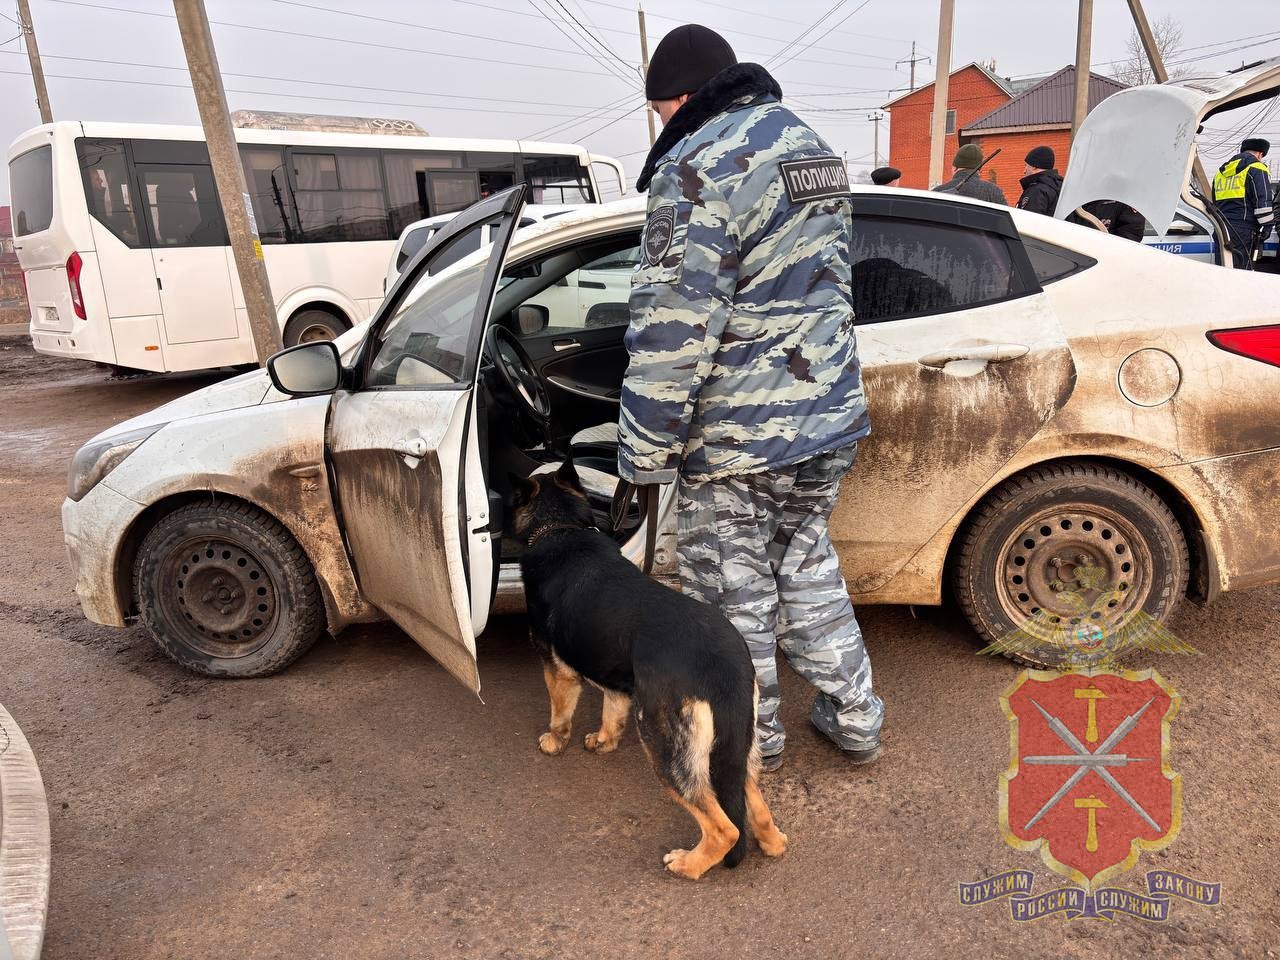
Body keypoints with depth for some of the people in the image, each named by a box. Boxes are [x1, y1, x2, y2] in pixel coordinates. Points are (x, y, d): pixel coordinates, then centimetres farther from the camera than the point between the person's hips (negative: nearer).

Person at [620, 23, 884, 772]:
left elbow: (675, 328, -22)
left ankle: (756, 740, 29)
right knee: (809, 565, 23)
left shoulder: (700, 165, -17)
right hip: (830, 417, 9)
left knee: (734, 594, 10)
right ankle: (856, 720, 34)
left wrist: (645, 452, -15)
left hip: (740, 437, -8)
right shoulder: (811, 147, 13)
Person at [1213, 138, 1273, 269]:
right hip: (1243, 229, -7)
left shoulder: (1221, 171, 22)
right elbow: (1263, 202, -10)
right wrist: (1267, 228, -3)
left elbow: (1213, 201, 28)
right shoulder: (1256, 168, -2)